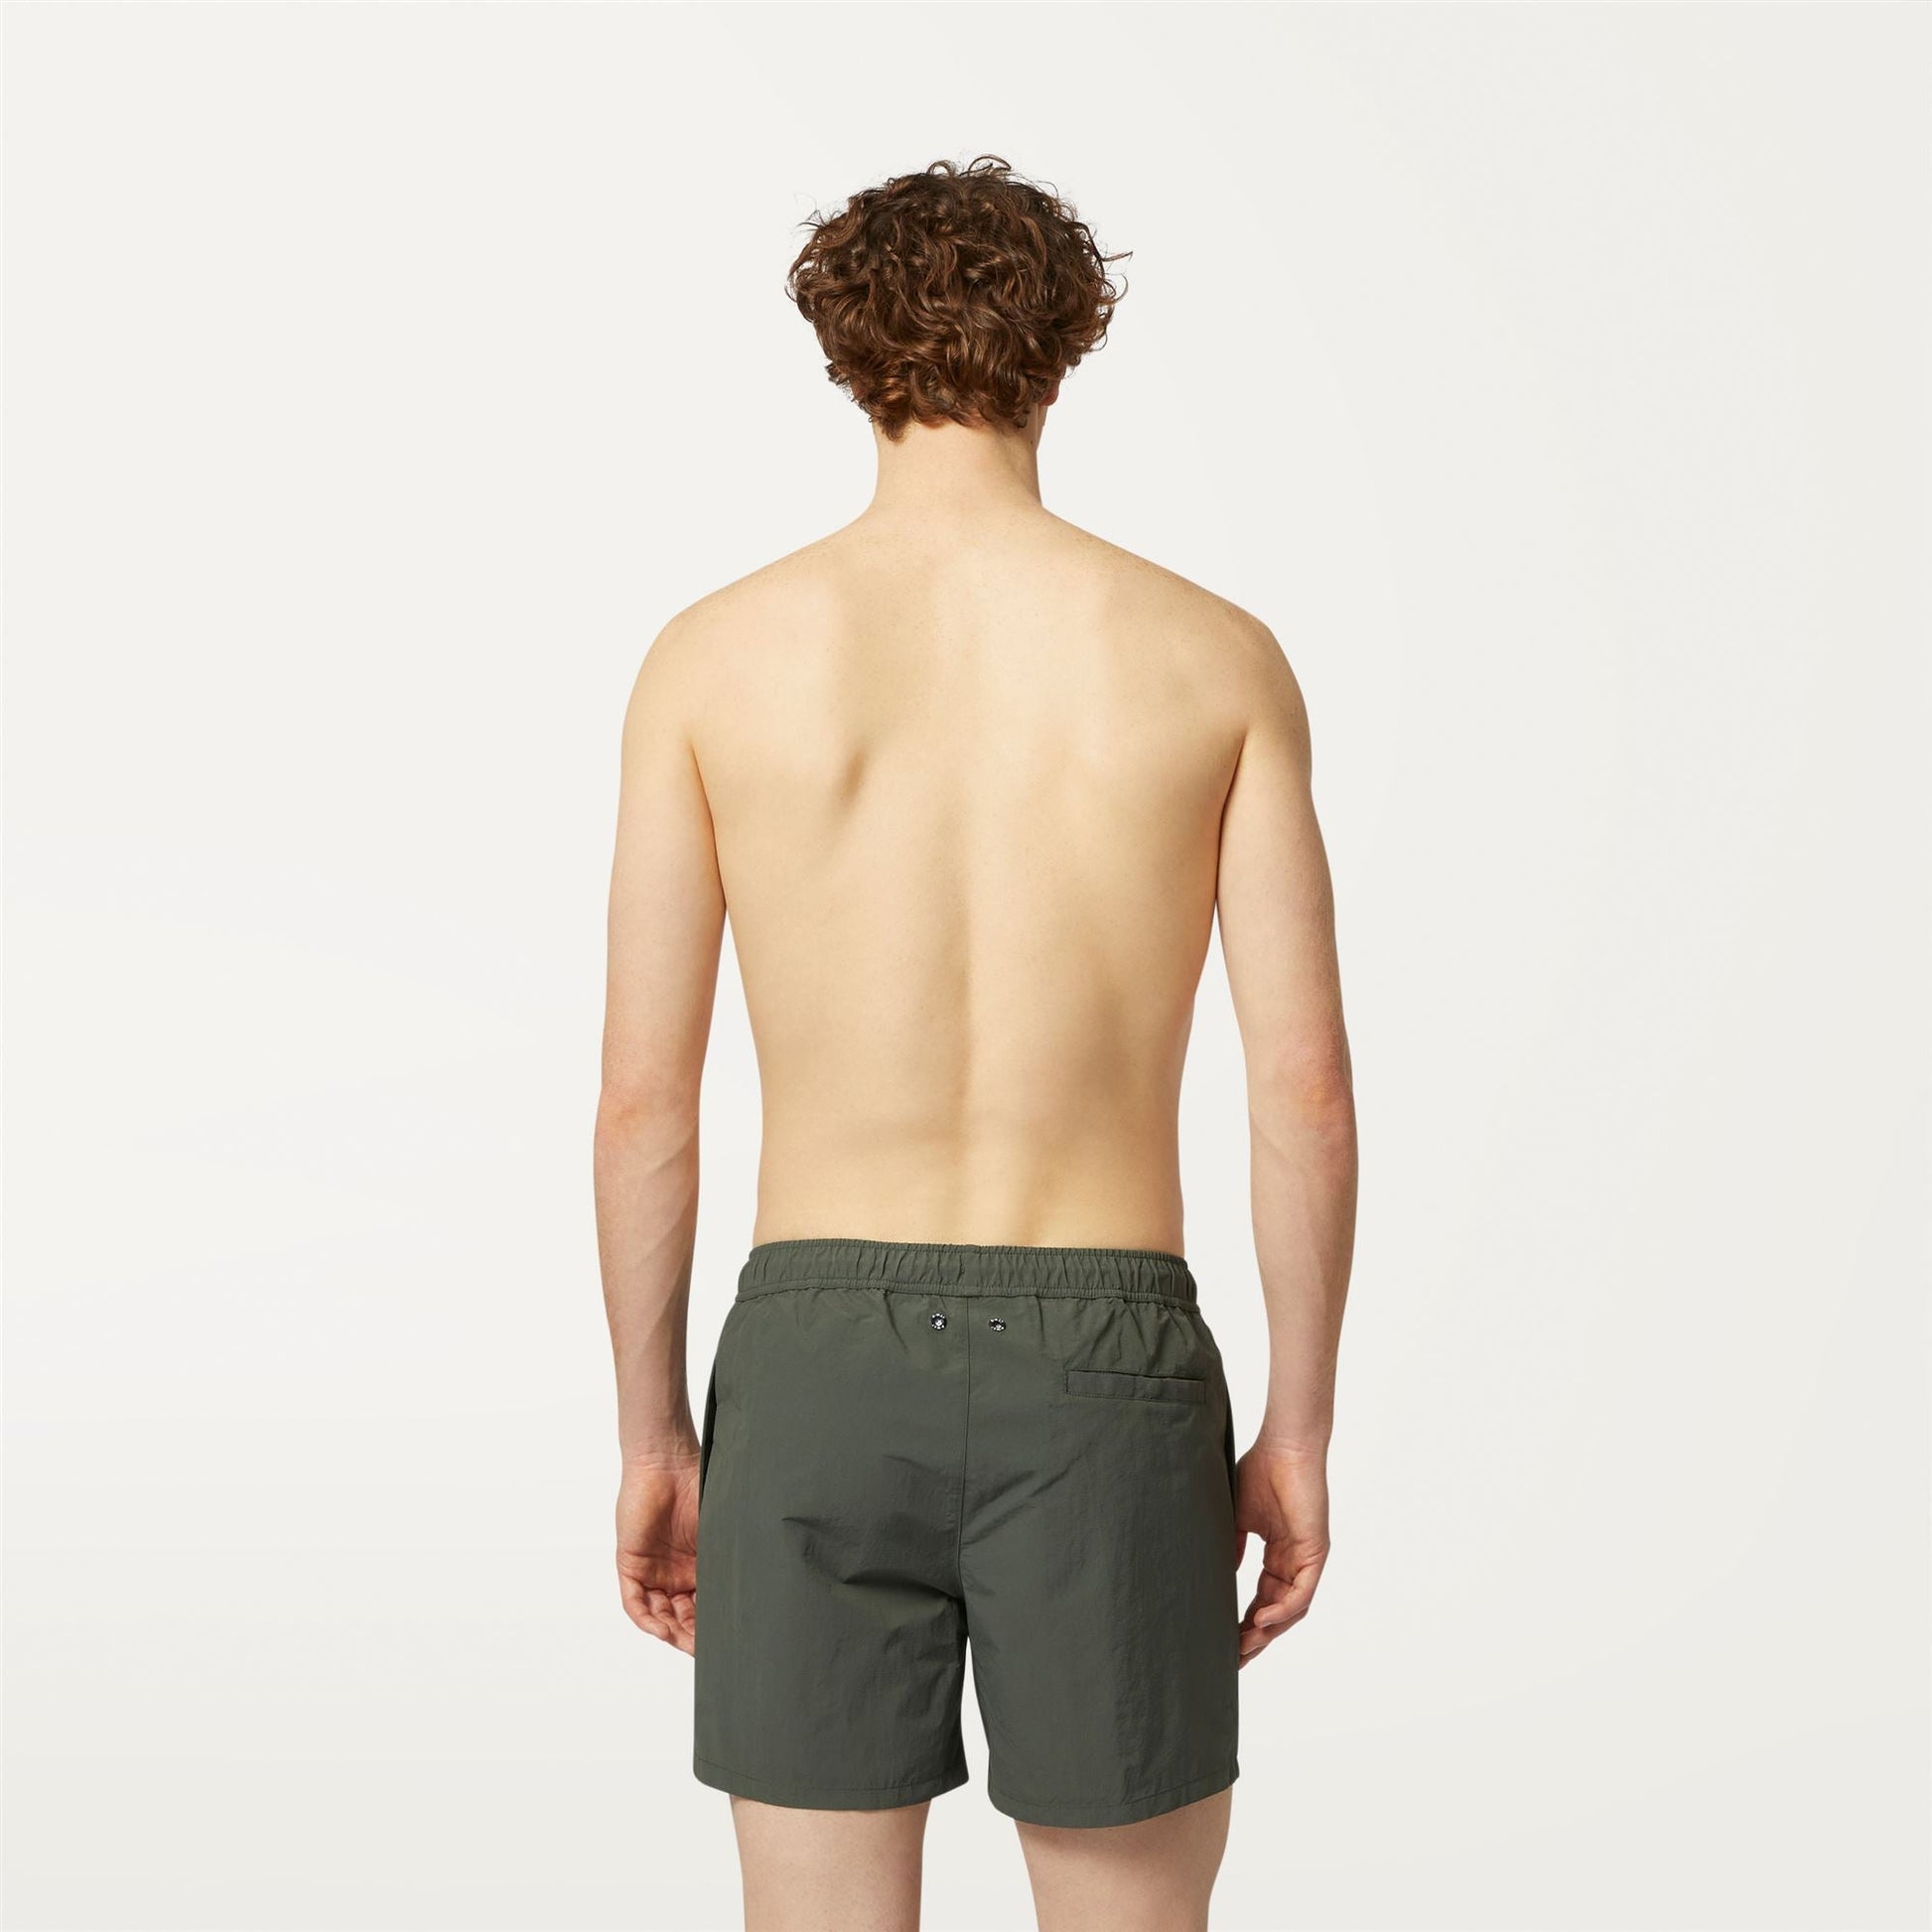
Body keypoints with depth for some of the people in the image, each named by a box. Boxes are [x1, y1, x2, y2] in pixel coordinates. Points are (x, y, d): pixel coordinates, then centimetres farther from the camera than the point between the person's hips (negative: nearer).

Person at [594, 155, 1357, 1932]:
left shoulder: (715, 656, -1)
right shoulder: (1215, 654, -1)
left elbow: (644, 1097, 0)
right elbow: (1306, 1083, -3)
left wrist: (652, 1437, 10)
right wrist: (1301, 1429, 7)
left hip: (821, 1372, 1)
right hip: (1096, 1383, 0)